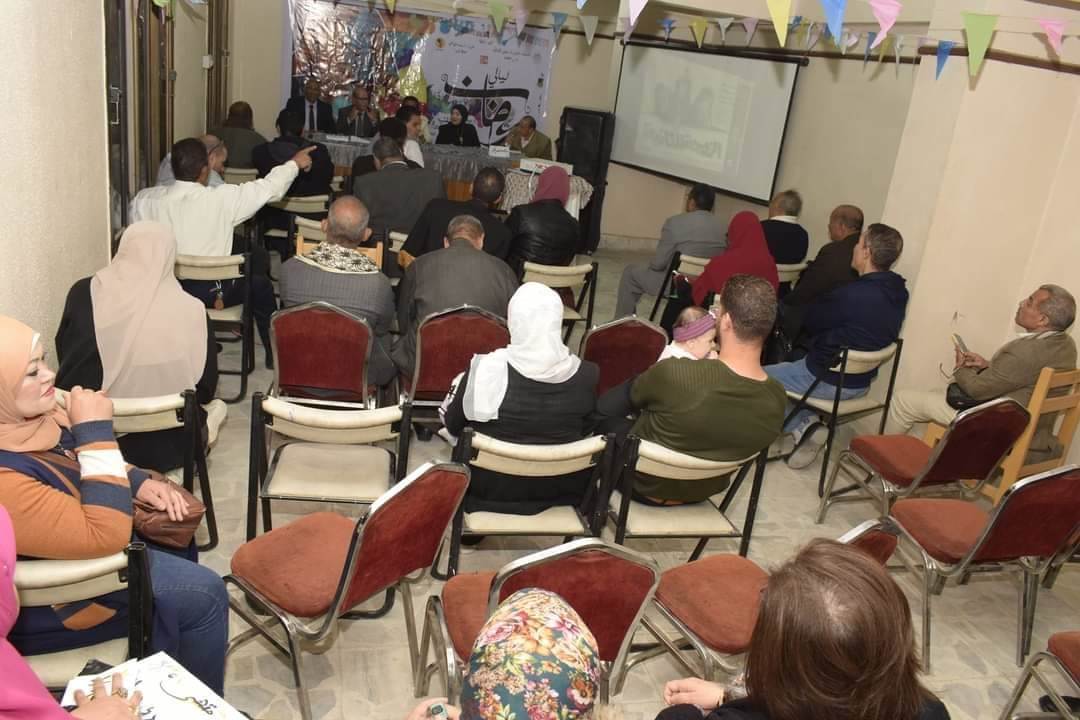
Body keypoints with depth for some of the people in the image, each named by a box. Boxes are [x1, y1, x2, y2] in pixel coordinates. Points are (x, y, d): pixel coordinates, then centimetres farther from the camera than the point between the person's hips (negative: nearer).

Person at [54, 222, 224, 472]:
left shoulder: (82, 293, -9)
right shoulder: (190, 310, -17)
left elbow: (65, 356, 7)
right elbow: (205, 389, -6)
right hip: (161, 449, -3)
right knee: (213, 406, 28)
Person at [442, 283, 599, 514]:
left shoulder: (485, 370, -24)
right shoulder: (587, 375, -18)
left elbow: (451, 423, -6)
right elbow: (587, 429, 2)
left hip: (491, 487, -2)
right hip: (563, 488, 2)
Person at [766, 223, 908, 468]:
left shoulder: (852, 295, -29)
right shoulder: (897, 294, -4)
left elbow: (809, 321, -11)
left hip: (828, 380, -8)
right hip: (860, 380, 8)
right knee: (787, 366, 27)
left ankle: (803, 424, 3)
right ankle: (806, 421, 8)